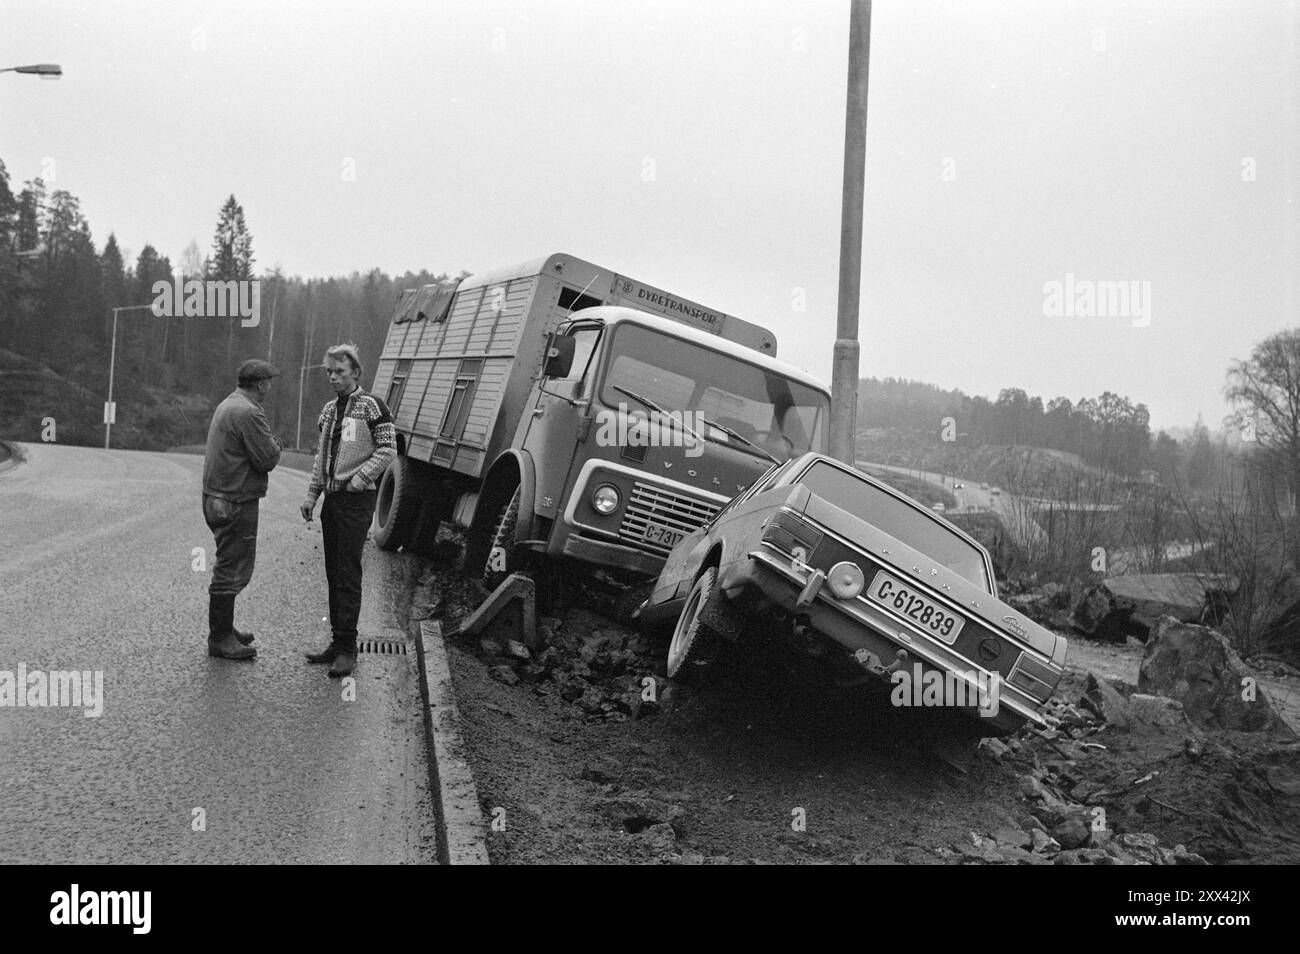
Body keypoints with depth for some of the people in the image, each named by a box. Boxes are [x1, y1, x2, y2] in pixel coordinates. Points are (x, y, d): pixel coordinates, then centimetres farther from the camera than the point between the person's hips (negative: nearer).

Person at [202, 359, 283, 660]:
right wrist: (275, 443, 1)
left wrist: (269, 443, 8)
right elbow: (268, 459, -20)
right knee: (231, 571, -3)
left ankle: (223, 629, 30)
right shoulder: (249, 413, -19)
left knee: (231, 567, 20)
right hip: (236, 503, -10)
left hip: (217, 497, 11)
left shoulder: (226, 406, 15)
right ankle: (220, 639, 5)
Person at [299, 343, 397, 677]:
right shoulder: (329, 410, 15)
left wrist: (358, 479, -15)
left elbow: (388, 449, -11)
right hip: (331, 500, 8)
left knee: (348, 575, -7)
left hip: (356, 500, -8)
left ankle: (347, 649, -2)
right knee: (333, 574, 11)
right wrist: (312, 494, 12)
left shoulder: (371, 406, -7)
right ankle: (338, 642, 19)